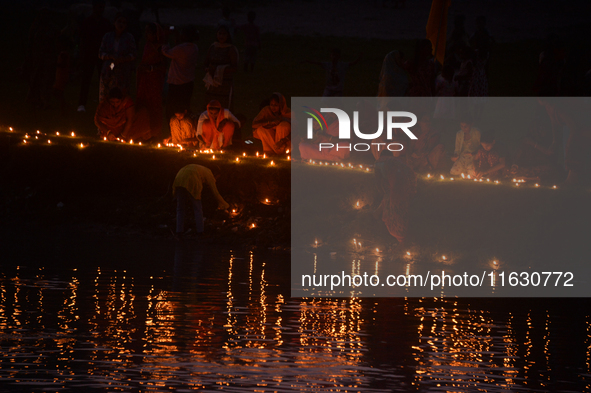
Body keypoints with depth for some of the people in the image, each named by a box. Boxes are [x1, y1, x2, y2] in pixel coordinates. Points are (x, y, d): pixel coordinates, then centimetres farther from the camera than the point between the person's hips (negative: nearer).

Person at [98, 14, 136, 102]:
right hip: (108, 71, 2)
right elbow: (101, 53, 6)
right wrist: (111, 56, -12)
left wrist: (122, 59, -17)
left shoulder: (129, 38, 5)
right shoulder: (107, 37, 10)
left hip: (124, 72, -2)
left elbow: (133, 55, 1)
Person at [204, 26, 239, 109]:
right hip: (212, 84, 5)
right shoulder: (212, 47, 10)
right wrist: (208, 70, -3)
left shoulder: (231, 49, -6)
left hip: (225, 83, -5)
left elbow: (235, 68, -11)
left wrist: (218, 69, -18)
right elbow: (206, 64, 20)